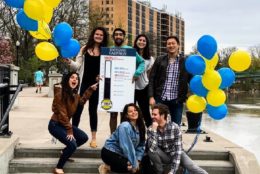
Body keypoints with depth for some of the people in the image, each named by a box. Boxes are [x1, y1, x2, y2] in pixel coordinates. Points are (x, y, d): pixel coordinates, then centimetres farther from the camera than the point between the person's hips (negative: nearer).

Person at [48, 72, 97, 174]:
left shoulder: (74, 94, 4)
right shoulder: (60, 94, -22)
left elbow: (82, 101, 27)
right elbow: (62, 114, -23)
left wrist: (91, 89, 21)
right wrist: (69, 131, -22)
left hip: (65, 124, 9)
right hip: (55, 124, -9)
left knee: (84, 137, 8)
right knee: (72, 144, -23)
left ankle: (65, 151, 25)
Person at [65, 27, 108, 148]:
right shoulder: (84, 49, 5)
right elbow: (77, 66, 2)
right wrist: (70, 62, -17)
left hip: (96, 85, 0)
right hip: (83, 83, 0)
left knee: (93, 110, 8)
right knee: (78, 109, 1)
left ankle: (93, 138, 14)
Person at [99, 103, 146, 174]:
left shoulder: (139, 126, 1)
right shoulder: (125, 126, -24)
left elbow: (141, 145, 1)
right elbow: (127, 147, -27)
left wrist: (138, 160, -13)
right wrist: (134, 164, -23)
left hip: (121, 154, 8)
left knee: (139, 167, -2)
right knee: (132, 167, -20)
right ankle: (107, 167, -3)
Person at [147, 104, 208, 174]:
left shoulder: (174, 127, -21)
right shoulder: (150, 129, -15)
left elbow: (178, 150, -22)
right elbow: (151, 148, -29)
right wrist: (154, 130, -35)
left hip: (176, 154, -1)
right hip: (163, 156, 1)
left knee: (192, 167, -25)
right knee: (151, 151, -28)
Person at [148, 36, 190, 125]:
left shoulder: (185, 62, 5)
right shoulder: (159, 60, 6)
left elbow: (191, 79, 5)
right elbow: (152, 79, 4)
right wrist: (151, 96, -5)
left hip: (177, 100, 0)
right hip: (160, 99, 0)